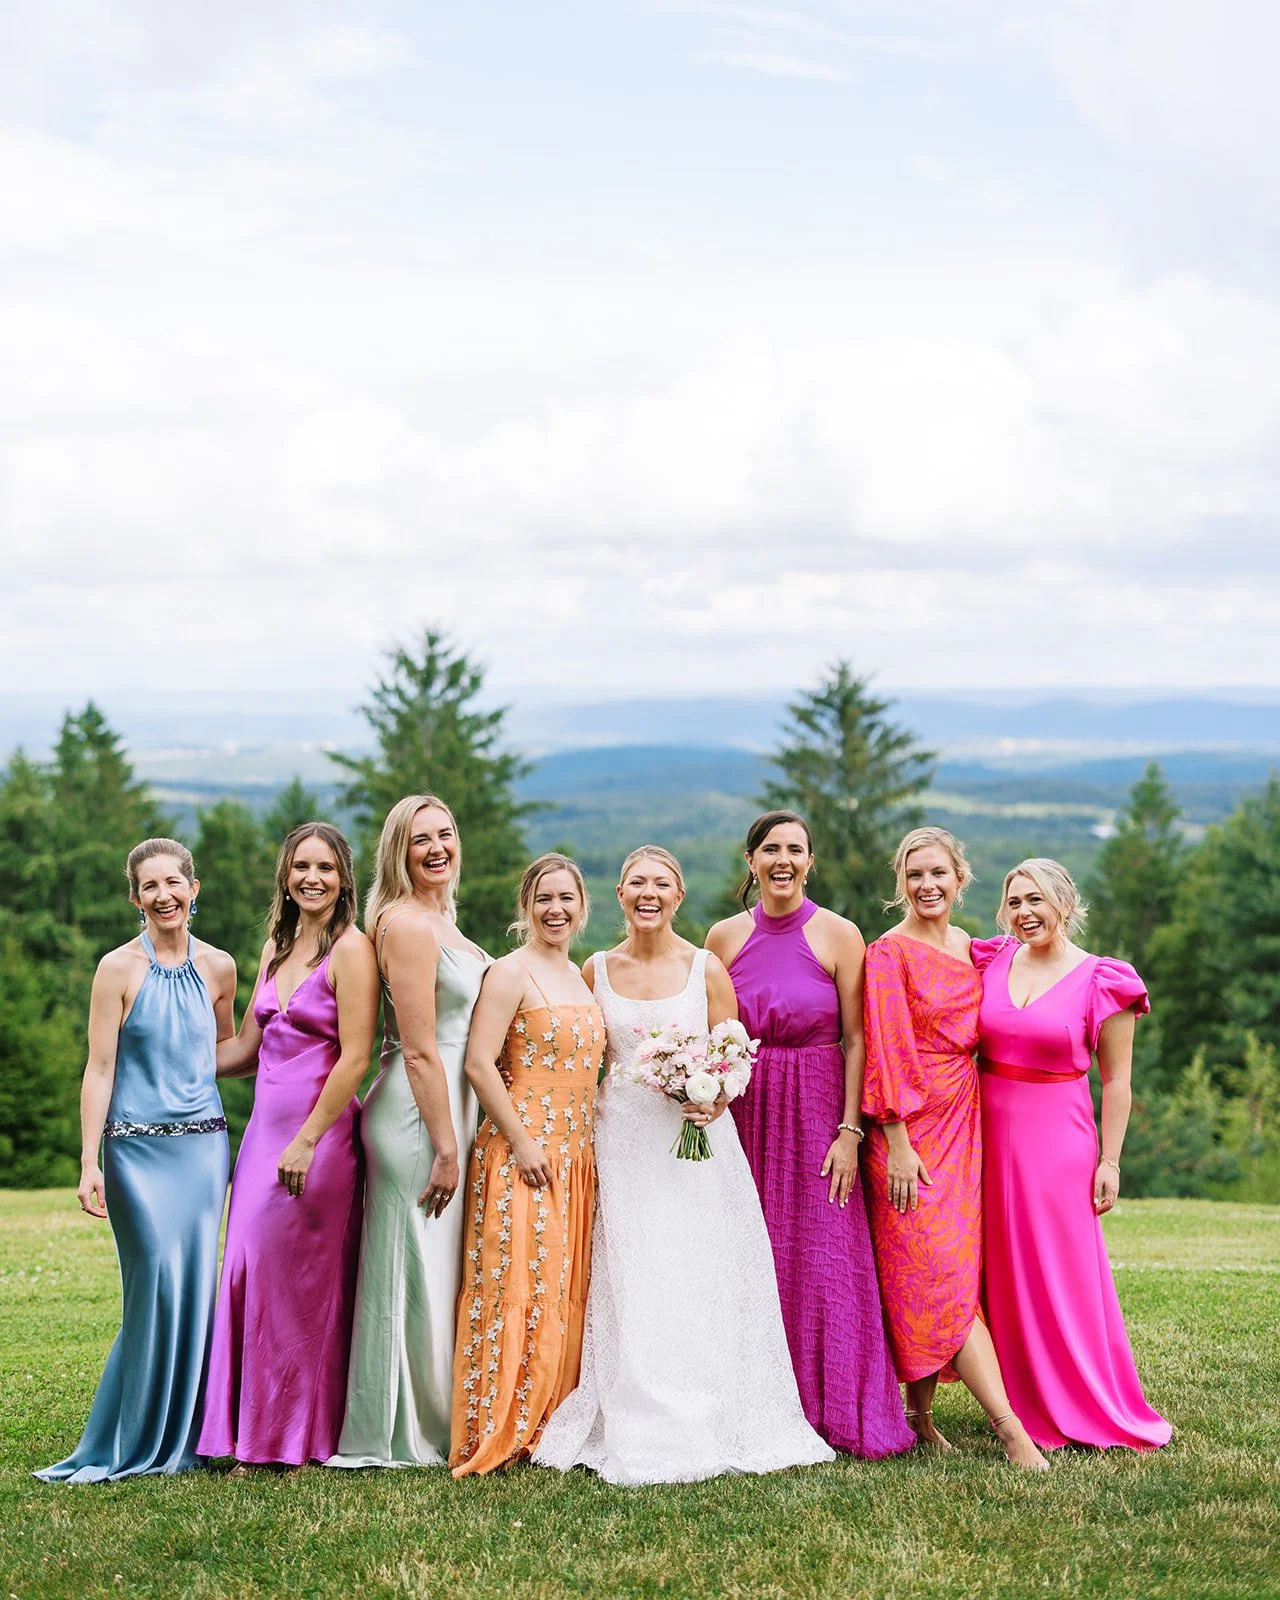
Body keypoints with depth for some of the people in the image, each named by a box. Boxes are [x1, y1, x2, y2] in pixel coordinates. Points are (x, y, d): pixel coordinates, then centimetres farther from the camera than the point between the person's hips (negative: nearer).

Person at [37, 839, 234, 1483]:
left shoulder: (217, 968, 7)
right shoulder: (119, 968, -4)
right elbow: (99, 1068, -5)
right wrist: (89, 1163, -10)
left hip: (204, 1144, 4)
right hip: (139, 1147, -4)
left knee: (196, 1285, 3)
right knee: (158, 1285, -8)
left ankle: (180, 1437, 15)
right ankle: (135, 1440, 6)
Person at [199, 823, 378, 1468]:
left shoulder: (351, 948, -8)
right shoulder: (277, 947, 15)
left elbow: (354, 1058, -14)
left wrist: (307, 1142, -17)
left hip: (319, 1131, -7)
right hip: (265, 1126, 7)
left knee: (298, 1282, -1)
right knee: (250, 1270, 5)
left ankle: (305, 1439, 11)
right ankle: (261, 1438, 15)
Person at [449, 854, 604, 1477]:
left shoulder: (580, 976, 16)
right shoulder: (512, 971, -8)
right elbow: (479, 1062, -15)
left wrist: (589, 1142, 14)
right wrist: (522, 1142, -18)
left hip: (575, 1157, 8)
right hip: (523, 1153, -8)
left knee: (564, 1291, 10)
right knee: (518, 1289, -8)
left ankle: (552, 1422, 18)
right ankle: (499, 1435, -3)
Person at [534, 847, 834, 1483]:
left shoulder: (706, 968, 0)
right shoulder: (597, 971, 7)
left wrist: (715, 1101, -17)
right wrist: (584, 1139, 3)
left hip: (697, 1140, -2)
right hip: (622, 1139, 2)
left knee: (699, 1282, -3)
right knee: (631, 1283, 0)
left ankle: (707, 1425, 8)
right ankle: (638, 1432, 7)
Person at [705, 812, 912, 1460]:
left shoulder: (837, 936, -3)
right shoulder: (725, 937, 5)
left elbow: (856, 1040, -5)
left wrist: (850, 1132, -11)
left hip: (816, 1110, -2)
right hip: (742, 1113, 3)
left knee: (821, 1261, -3)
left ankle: (831, 1413, 9)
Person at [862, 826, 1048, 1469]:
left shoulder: (970, 950, 12)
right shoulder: (890, 953, -8)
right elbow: (885, 1053, -13)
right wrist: (897, 1145, -17)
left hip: (962, 1125, 7)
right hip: (910, 1130, -6)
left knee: (936, 1276, 7)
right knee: (945, 1277, -9)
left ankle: (920, 1415, 15)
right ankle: (1008, 1424, -12)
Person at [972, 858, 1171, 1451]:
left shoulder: (1102, 981, -6)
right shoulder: (990, 962, 4)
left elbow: (1115, 1081, -3)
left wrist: (1110, 1162, -6)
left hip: (1057, 1137, -4)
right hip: (989, 1134, 4)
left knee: (1063, 1274, -1)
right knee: (1001, 1271, 7)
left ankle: (1093, 1410, 12)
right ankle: (1023, 1406, 19)